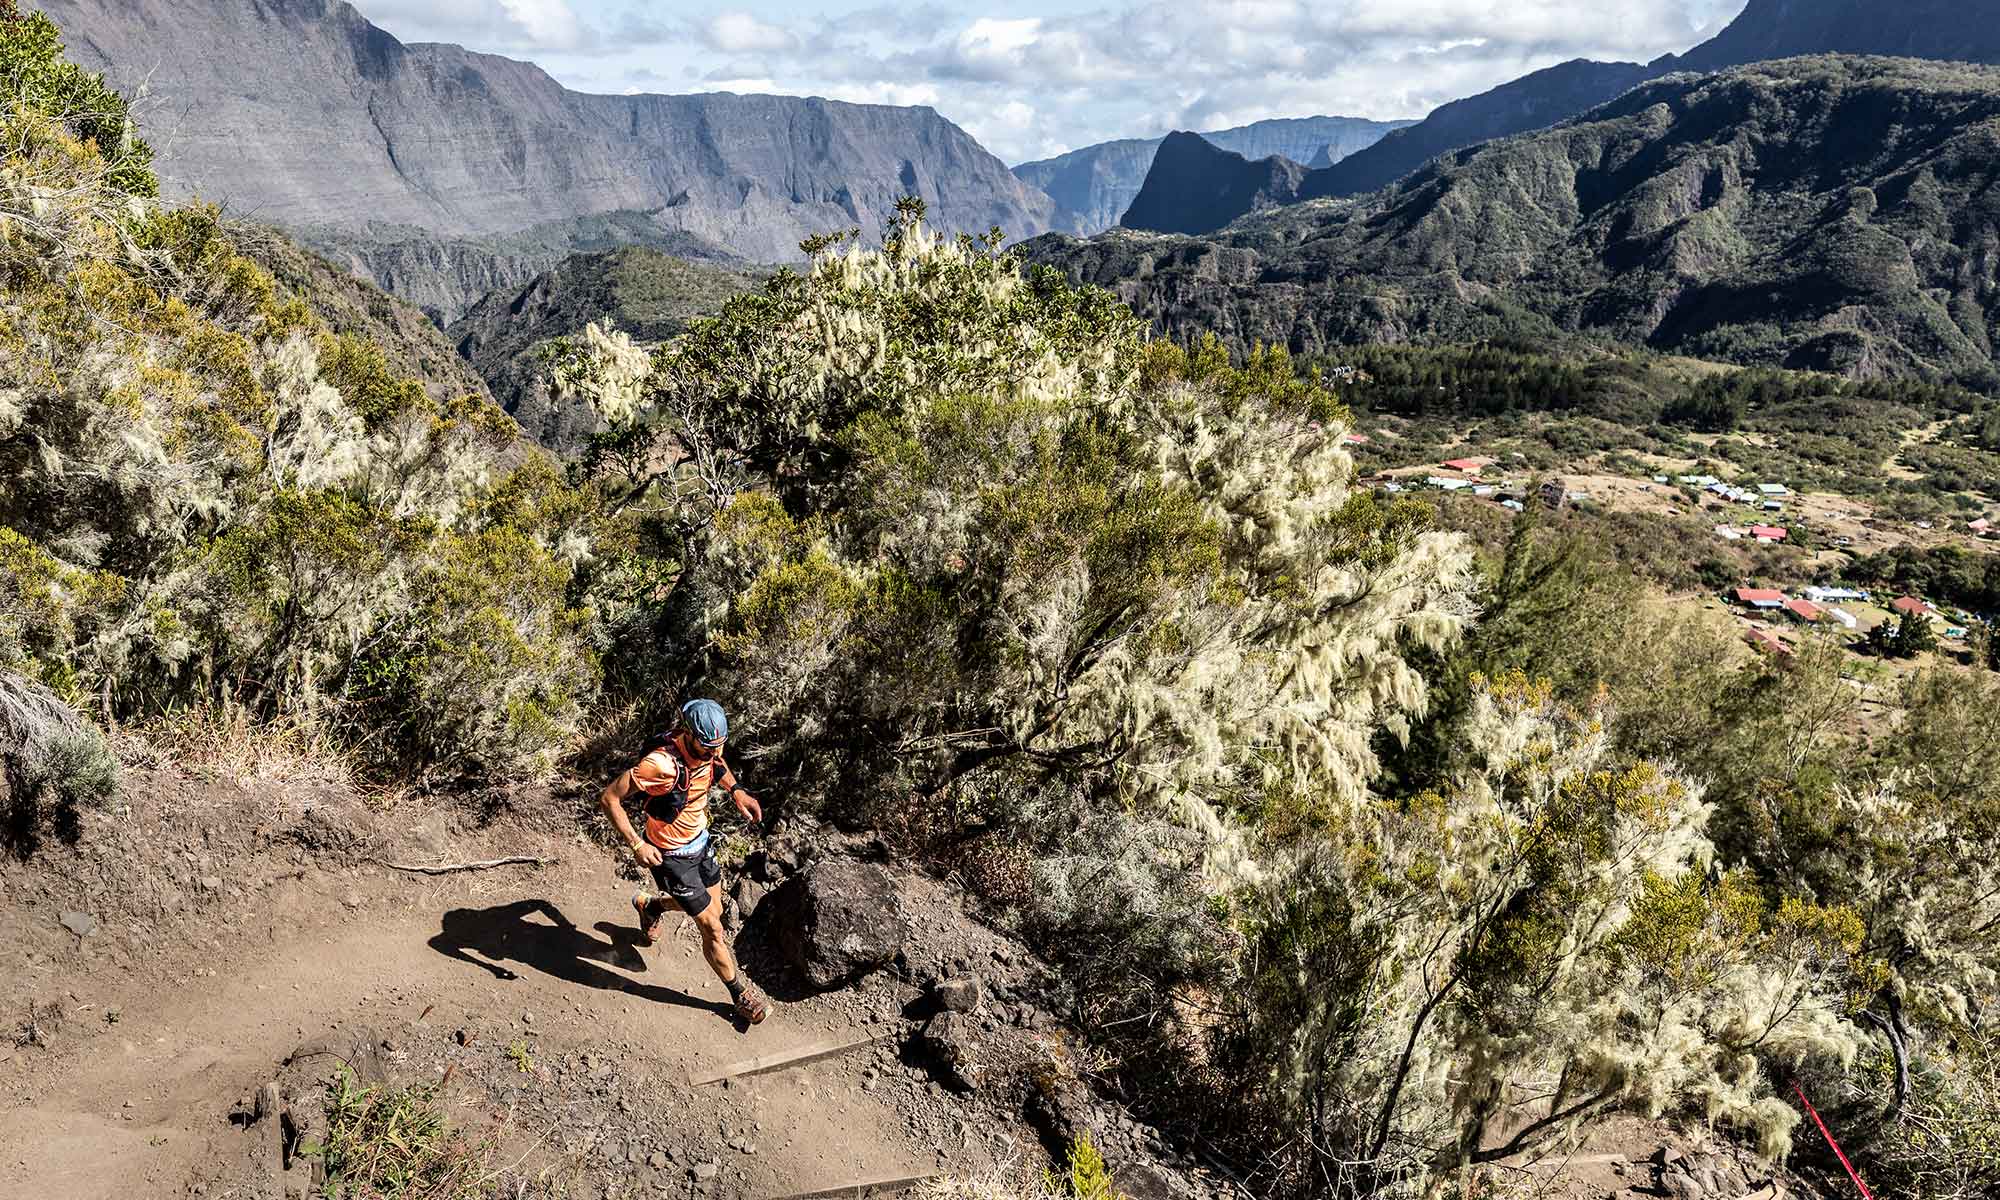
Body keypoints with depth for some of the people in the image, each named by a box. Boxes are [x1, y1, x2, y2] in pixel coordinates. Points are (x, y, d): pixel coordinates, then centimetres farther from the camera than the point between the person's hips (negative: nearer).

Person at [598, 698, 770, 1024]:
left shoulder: (707, 746, -14)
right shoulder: (662, 764, -36)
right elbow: (609, 798, -27)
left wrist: (736, 791, -2)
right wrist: (636, 844, -28)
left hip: (700, 840, 7)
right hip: (672, 857, -7)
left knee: (714, 910, 23)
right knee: (712, 928, -1)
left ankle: (649, 905, 49)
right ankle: (741, 994, 20)